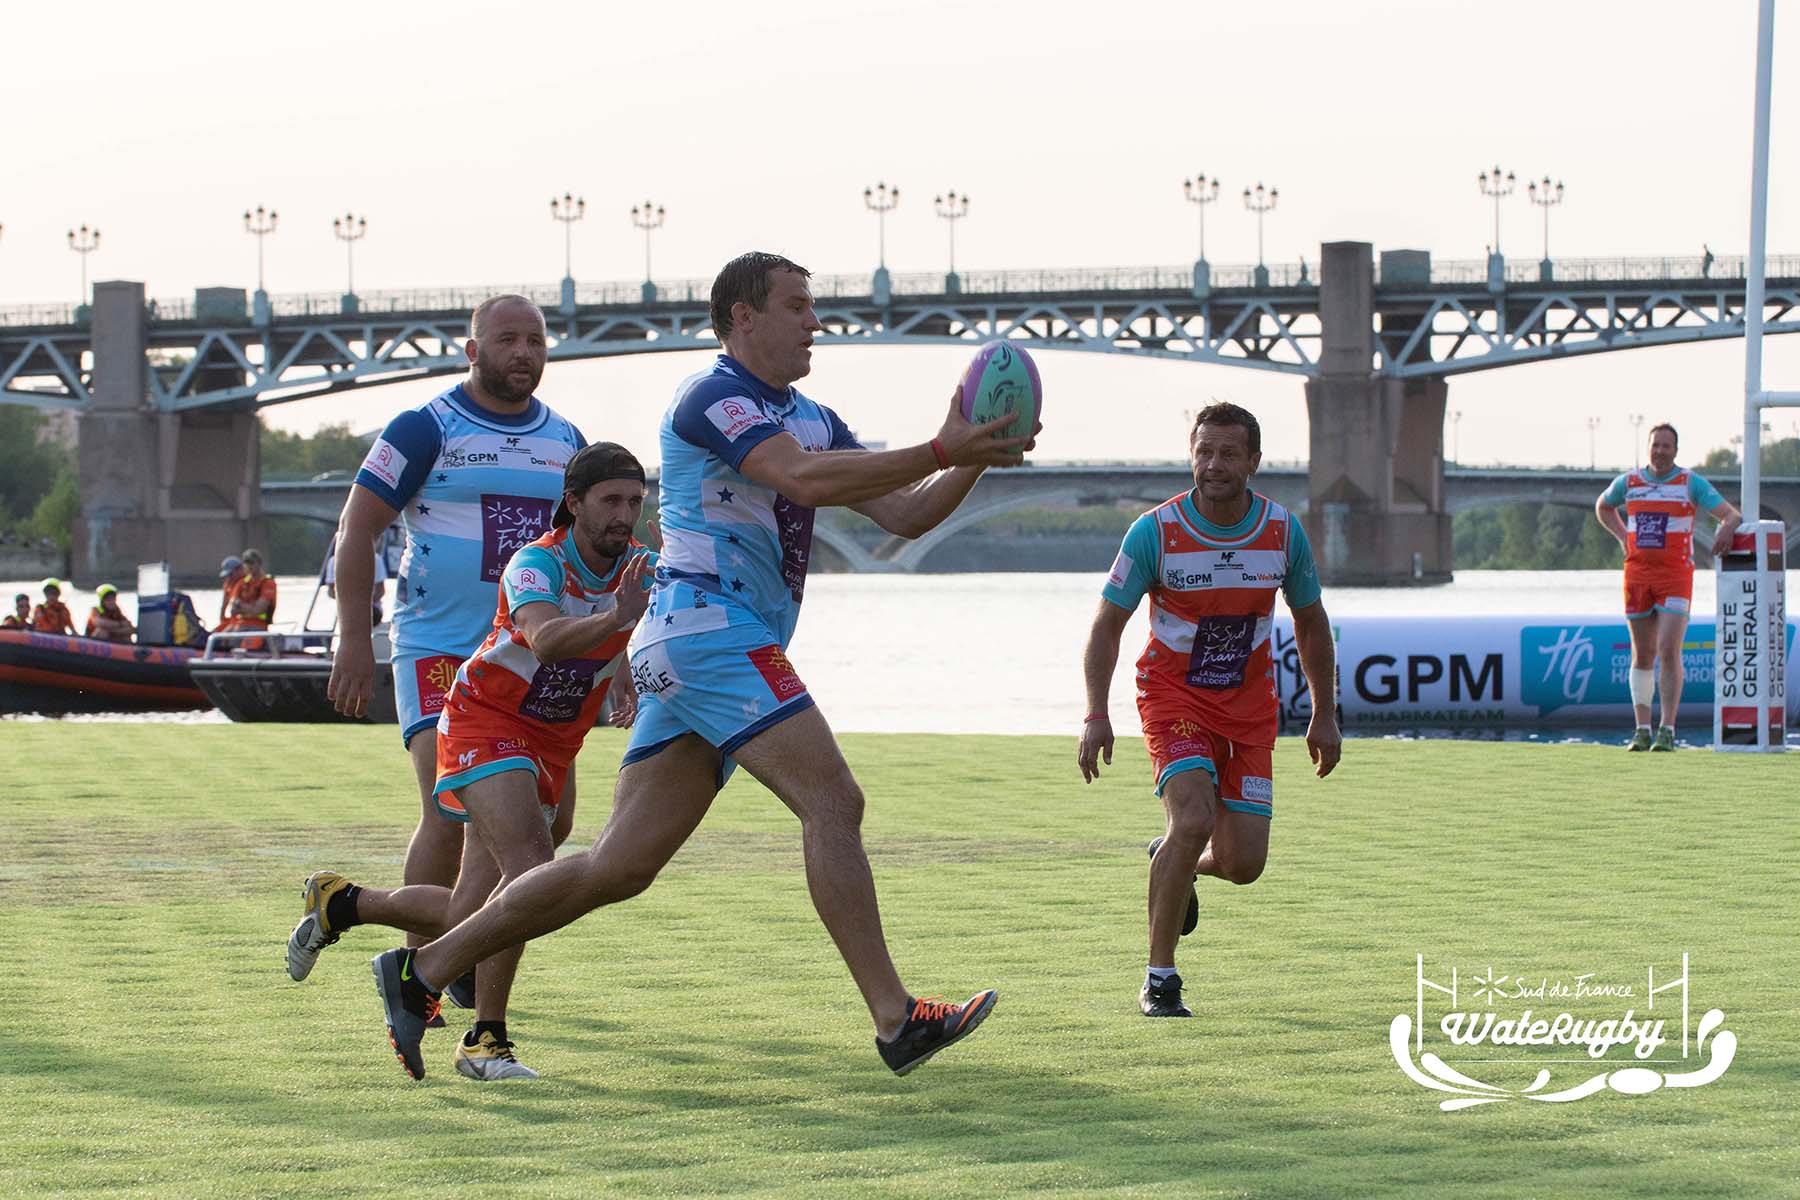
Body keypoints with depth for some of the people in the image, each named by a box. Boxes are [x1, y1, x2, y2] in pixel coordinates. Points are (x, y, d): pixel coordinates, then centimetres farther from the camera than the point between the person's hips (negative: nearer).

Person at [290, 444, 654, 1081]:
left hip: (552, 743, 7)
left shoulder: (640, 567, -5)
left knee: (472, 916, 4)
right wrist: (614, 618, -60)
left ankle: (339, 903, 28)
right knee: (529, 869, -28)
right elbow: (545, 641, -43)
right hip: (486, 719, -7)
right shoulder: (536, 564, -24)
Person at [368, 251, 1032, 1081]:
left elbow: (902, 514, 17)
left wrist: (971, 461, 0)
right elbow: (801, 479, -23)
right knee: (833, 803, -16)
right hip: (707, 622, -10)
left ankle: (424, 969, 12)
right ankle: (896, 1020, -18)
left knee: (621, 865, 7)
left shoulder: (813, 420, 21)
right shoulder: (712, 398, -7)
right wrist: (939, 451, -24)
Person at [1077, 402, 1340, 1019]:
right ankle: (1159, 979, -13)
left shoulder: (1283, 531, -7)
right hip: (1174, 694, -3)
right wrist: (1096, 715, -18)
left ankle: (1176, 864, 35)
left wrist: (1325, 716, 9)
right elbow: (1107, 624, -7)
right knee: (1193, 820, -26)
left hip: (1250, 706, 3)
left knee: (1242, 863, -3)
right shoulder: (1154, 532, -15)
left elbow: (1310, 623, 8)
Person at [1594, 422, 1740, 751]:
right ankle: (1642, 730, 10)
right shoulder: (1628, 482, 8)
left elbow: (1732, 514, -6)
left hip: (1675, 577, -3)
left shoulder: (1691, 483, -1)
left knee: (1669, 651, -13)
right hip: (1637, 573, 3)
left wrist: (1727, 526, -30)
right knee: (1643, 654, 5)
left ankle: (1667, 730, -11)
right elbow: (1603, 507, 29)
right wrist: (1623, 536, 12)